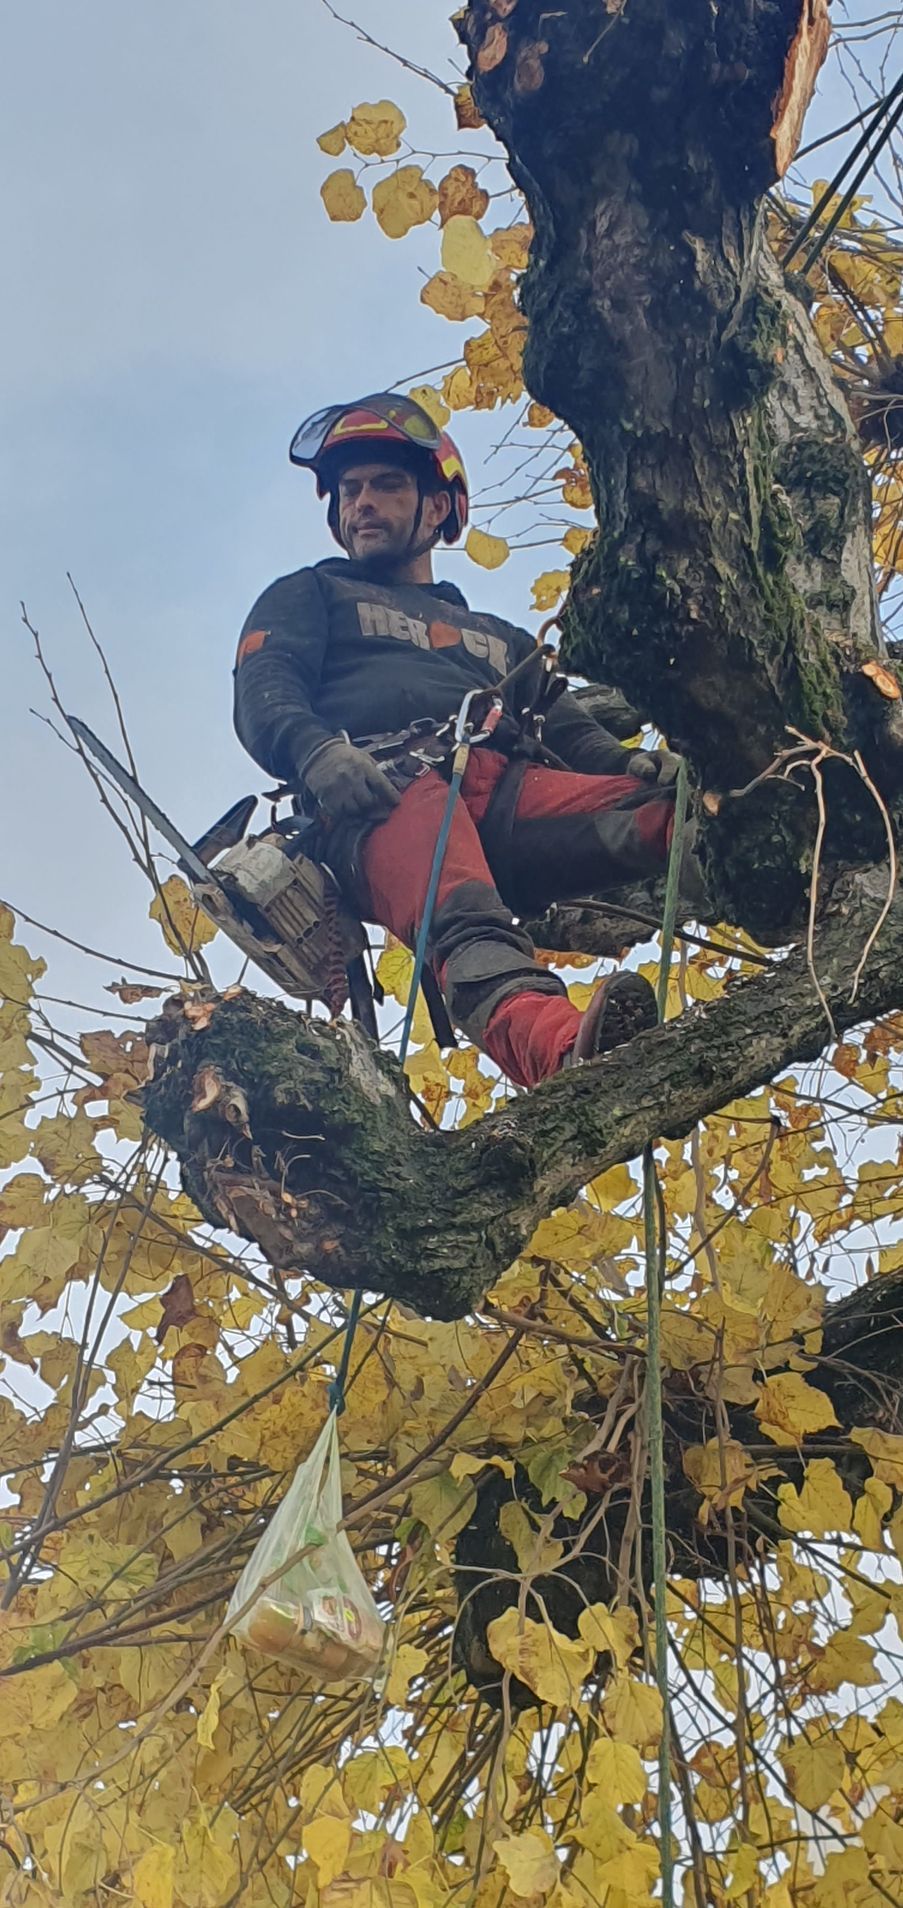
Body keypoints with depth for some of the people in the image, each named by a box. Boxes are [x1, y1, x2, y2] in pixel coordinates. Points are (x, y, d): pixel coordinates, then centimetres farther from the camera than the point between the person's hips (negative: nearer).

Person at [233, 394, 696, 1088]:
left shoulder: (501, 638, 41)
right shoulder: (307, 597, 30)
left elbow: (573, 734, 26)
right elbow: (263, 695, 9)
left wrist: (635, 763, 0)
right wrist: (317, 752, -17)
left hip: (513, 796, 5)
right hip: (388, 786, -5)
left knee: (673, 804, -29)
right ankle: (561, 1048, -69)